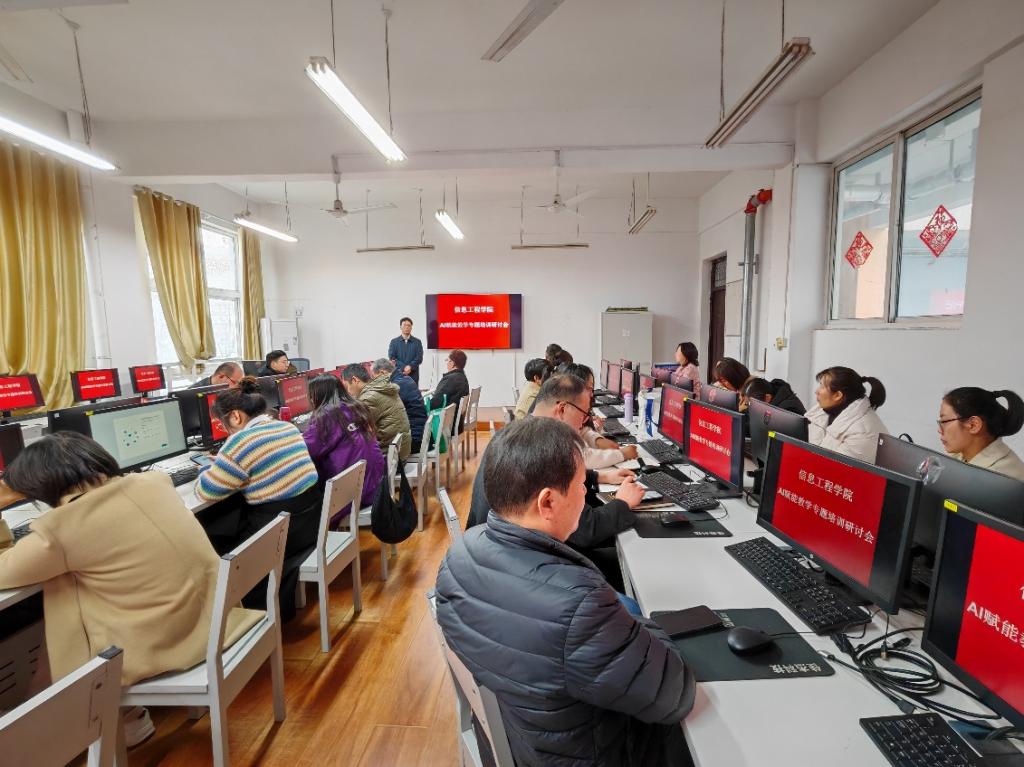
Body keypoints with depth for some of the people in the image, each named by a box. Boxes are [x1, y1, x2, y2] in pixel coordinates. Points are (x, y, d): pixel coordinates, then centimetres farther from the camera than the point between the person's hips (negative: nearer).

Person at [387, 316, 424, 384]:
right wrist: (404, 367, -14)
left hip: (413, 376, 0)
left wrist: (410, 367, -17)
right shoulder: (394, 342, 9)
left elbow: (419, 358, 1)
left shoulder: (417, 342, 10)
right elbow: (391, 358, -1)